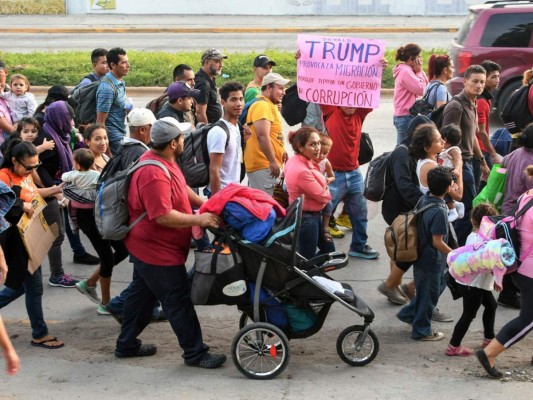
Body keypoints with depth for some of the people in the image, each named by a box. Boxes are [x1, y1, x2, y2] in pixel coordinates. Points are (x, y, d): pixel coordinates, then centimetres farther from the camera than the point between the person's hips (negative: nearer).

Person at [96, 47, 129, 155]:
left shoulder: (120, 82, 8)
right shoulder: (107, 87, -19)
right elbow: (100, 122, -19)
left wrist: (127, 108, 5)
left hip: (121, 137, 9)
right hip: (114, 139, -9)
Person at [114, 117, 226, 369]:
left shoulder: (163, 160, 4)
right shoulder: (154, 174, -30)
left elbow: (181, 188, 18)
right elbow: (163, 216, -32)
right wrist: (199, 220, -25)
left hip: (148, 247, 11)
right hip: (158, 251, -11)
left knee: (142, 295, 20)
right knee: (179, 301, -1)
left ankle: (126, 345, 32)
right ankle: (195, 353, 9)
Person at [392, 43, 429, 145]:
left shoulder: (407, 70, 15)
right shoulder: (405, 71, -15)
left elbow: (426, 86, 16)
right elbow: (421, 89, -17)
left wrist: (420, 72, 5)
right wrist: (419, 72, -7)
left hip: (404, 116, 10)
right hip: (406, 117, -10)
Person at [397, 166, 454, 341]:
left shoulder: (423, 200, -3)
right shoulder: (439, 212, -29)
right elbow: (437, 242, -25)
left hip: (421, 254, 9)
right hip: (431, 261, -9)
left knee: (438, 285, 26)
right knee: (428, 295, 9)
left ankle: (408, 313, 33)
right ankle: (422, 331, 25)